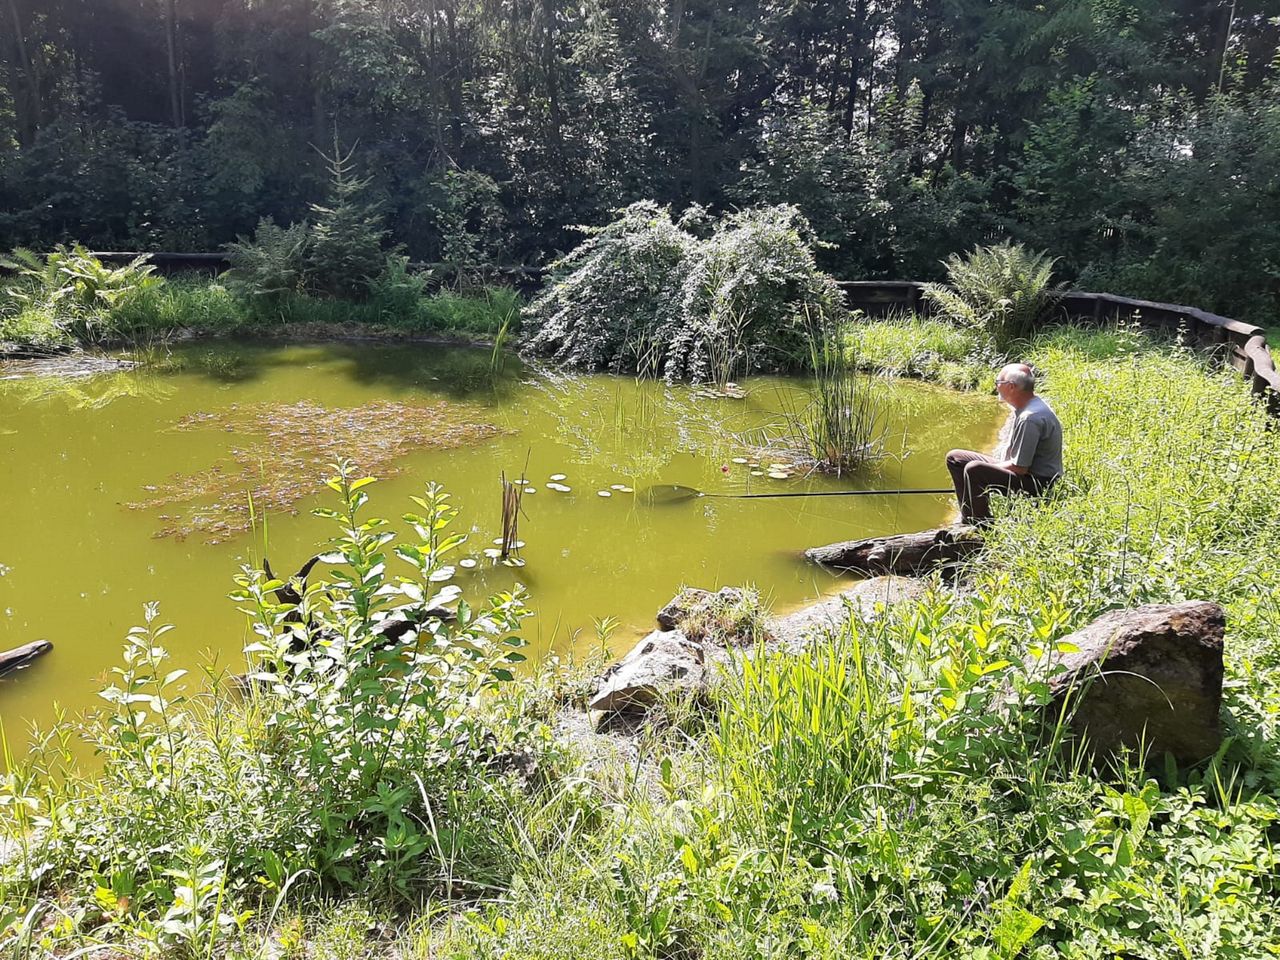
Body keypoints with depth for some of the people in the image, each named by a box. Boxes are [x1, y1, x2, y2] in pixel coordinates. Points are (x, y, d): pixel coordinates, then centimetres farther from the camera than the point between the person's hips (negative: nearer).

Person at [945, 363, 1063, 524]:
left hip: (1038, 484, -11)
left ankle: (982, 526, -16)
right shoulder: (1022, 408, 6)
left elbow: (1020, 468, -26)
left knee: (974, 470, -31)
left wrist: (987, 469, -12)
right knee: (955, 458, 8)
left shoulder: (1031, 418, -27)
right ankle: (969, 519, 9)